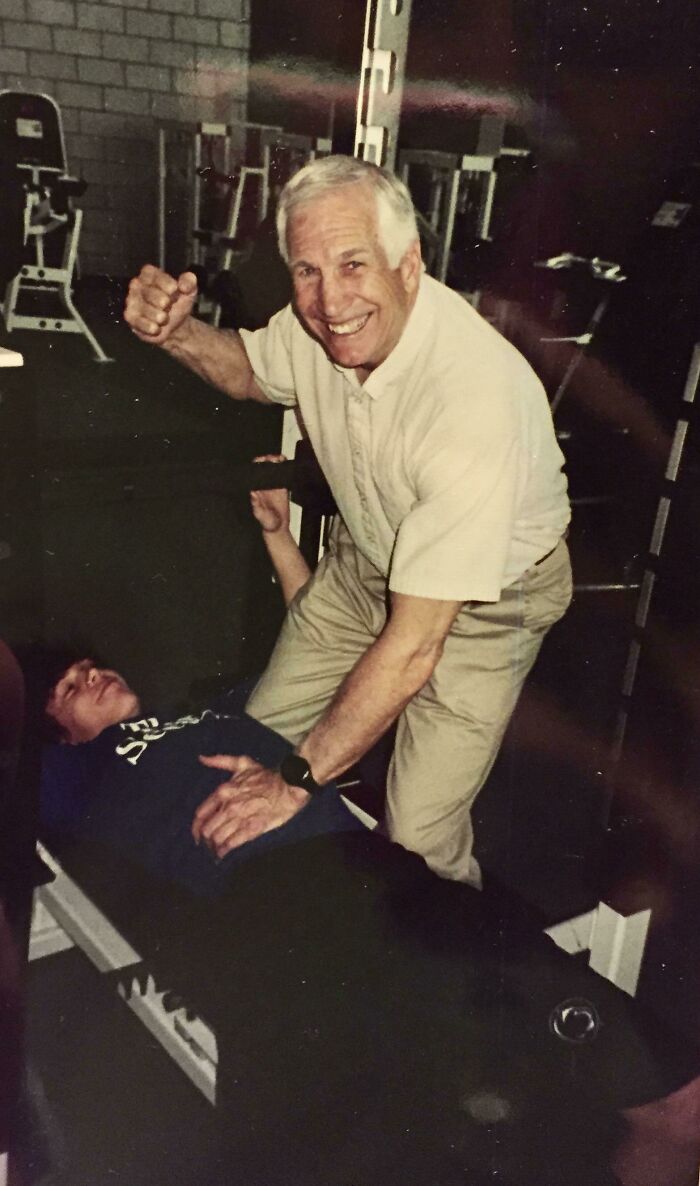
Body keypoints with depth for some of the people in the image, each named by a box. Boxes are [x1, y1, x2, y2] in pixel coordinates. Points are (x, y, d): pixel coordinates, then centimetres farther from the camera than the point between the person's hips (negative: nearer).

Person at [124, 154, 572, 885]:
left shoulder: (474, 399, -38)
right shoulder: (319, 323, -18)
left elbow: (414, 646, -36)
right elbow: (252, 371, 10)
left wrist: (297, 780, -30)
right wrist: (177, 332, -12)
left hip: (489, 597, -6)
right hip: (365, 560, 6)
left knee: (418, 841, -8)